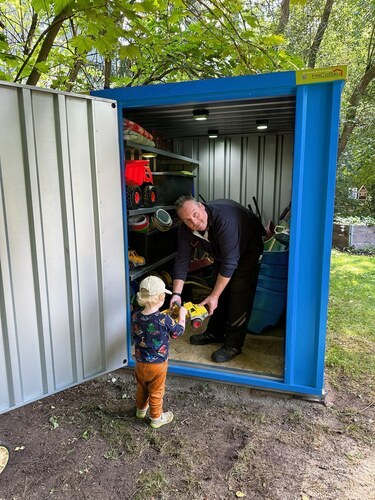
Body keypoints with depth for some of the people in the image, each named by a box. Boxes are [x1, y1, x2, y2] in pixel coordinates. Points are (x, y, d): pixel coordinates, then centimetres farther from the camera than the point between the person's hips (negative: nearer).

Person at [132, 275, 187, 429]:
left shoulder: (135, 317, -14)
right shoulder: (164, 319, -28)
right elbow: (178, 332, -10)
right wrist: (182, 315, 5)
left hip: (140, 363, 4)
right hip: (158, 364, -4)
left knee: (141, 388, 28)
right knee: (156, 392, 17)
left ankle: (141, 409, 51)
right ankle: (156, 418, 37)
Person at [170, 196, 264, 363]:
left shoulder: (224, 218, -41)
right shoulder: (186, 230, -19)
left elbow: (230, 262, -39)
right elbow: (182, 261, -14)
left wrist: (214, 296, -36)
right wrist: (176, 294, -23)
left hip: (248, 249, -6)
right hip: (222, 253, 7)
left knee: (239, 292, -13)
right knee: (219, 287, 7)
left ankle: (234, 344, -5)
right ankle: (215, 332, 24)